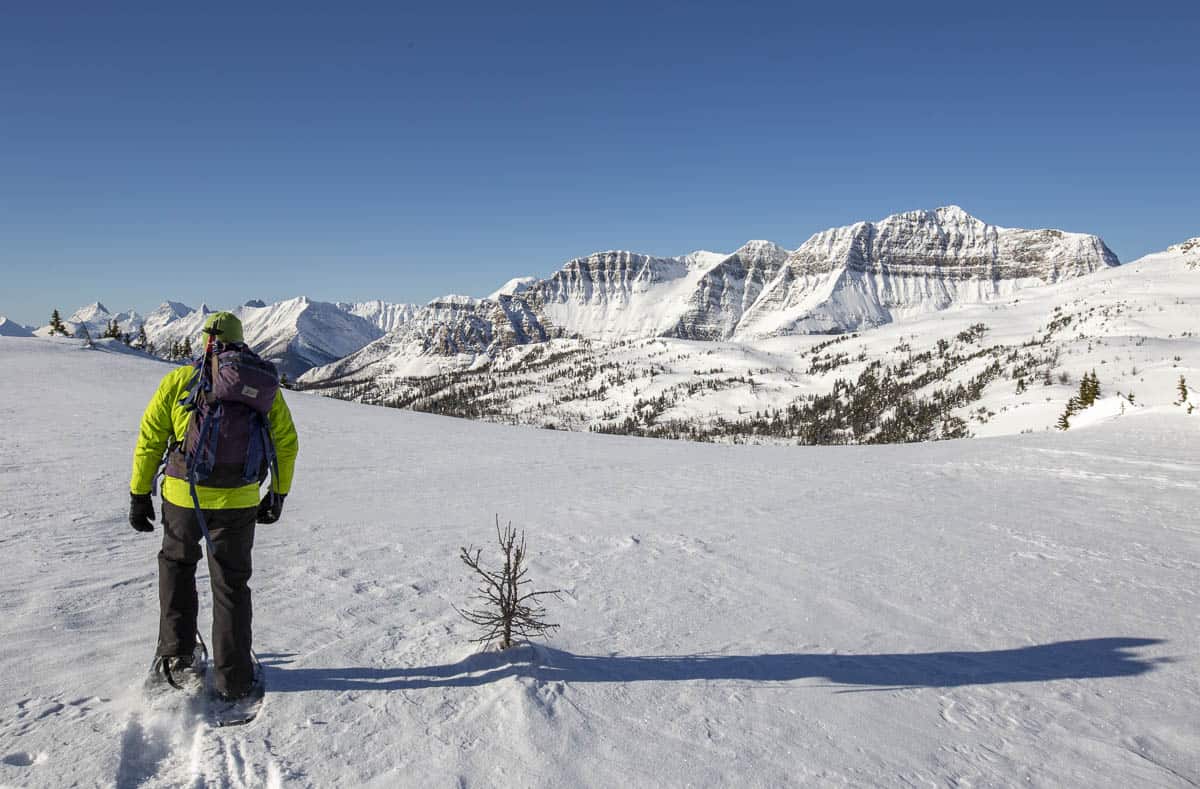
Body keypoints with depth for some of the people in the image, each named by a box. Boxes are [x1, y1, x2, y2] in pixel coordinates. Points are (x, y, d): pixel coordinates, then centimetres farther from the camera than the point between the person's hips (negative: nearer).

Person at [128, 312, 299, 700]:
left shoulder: (179, 380, -2)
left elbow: (150, 439, 1)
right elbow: (287, 444, 7)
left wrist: (139, 494, 10)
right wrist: (278, 494, 18)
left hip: (183, 497, 0)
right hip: (238, 503, 0)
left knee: (176, 563, 26)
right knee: (231, 584, 11)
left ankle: (176, 654, 26)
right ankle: (233, 679, 14)